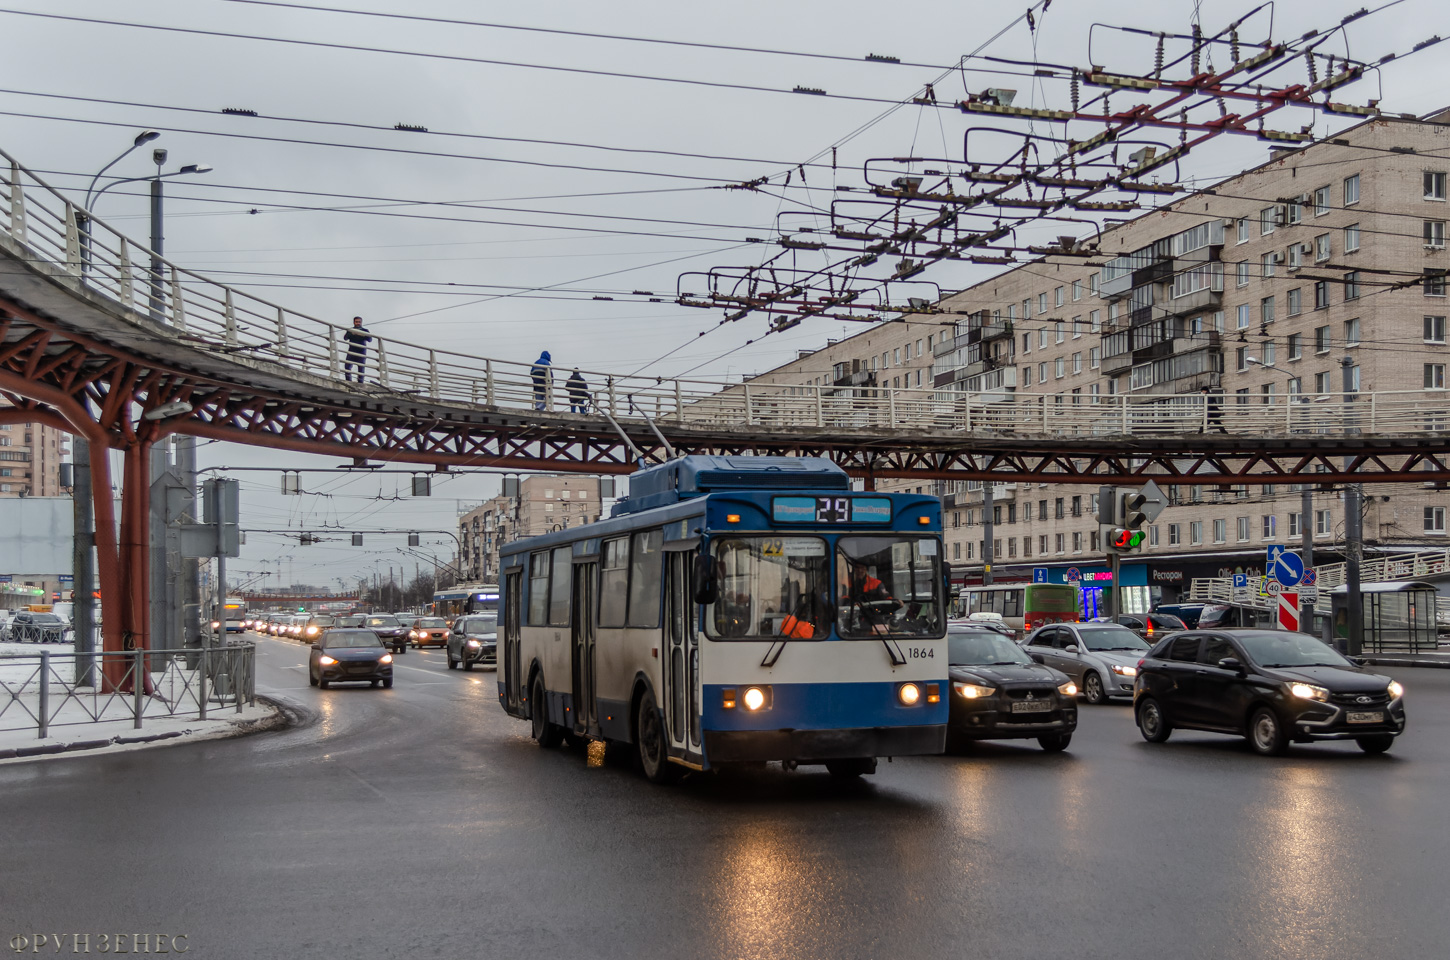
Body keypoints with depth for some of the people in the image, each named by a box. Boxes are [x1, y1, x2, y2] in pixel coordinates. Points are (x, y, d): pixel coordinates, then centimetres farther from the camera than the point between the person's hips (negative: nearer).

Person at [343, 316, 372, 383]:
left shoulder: (365, 330, 12)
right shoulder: (351, 330, 13)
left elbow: (370, 340, 1)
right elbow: (345, 338, -3)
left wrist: (364, 335, -19)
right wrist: (351, 333, -21)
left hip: (361, 353, -1)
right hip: (351, 352, 1)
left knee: (361, 369, -8)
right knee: (347, 368, -11)